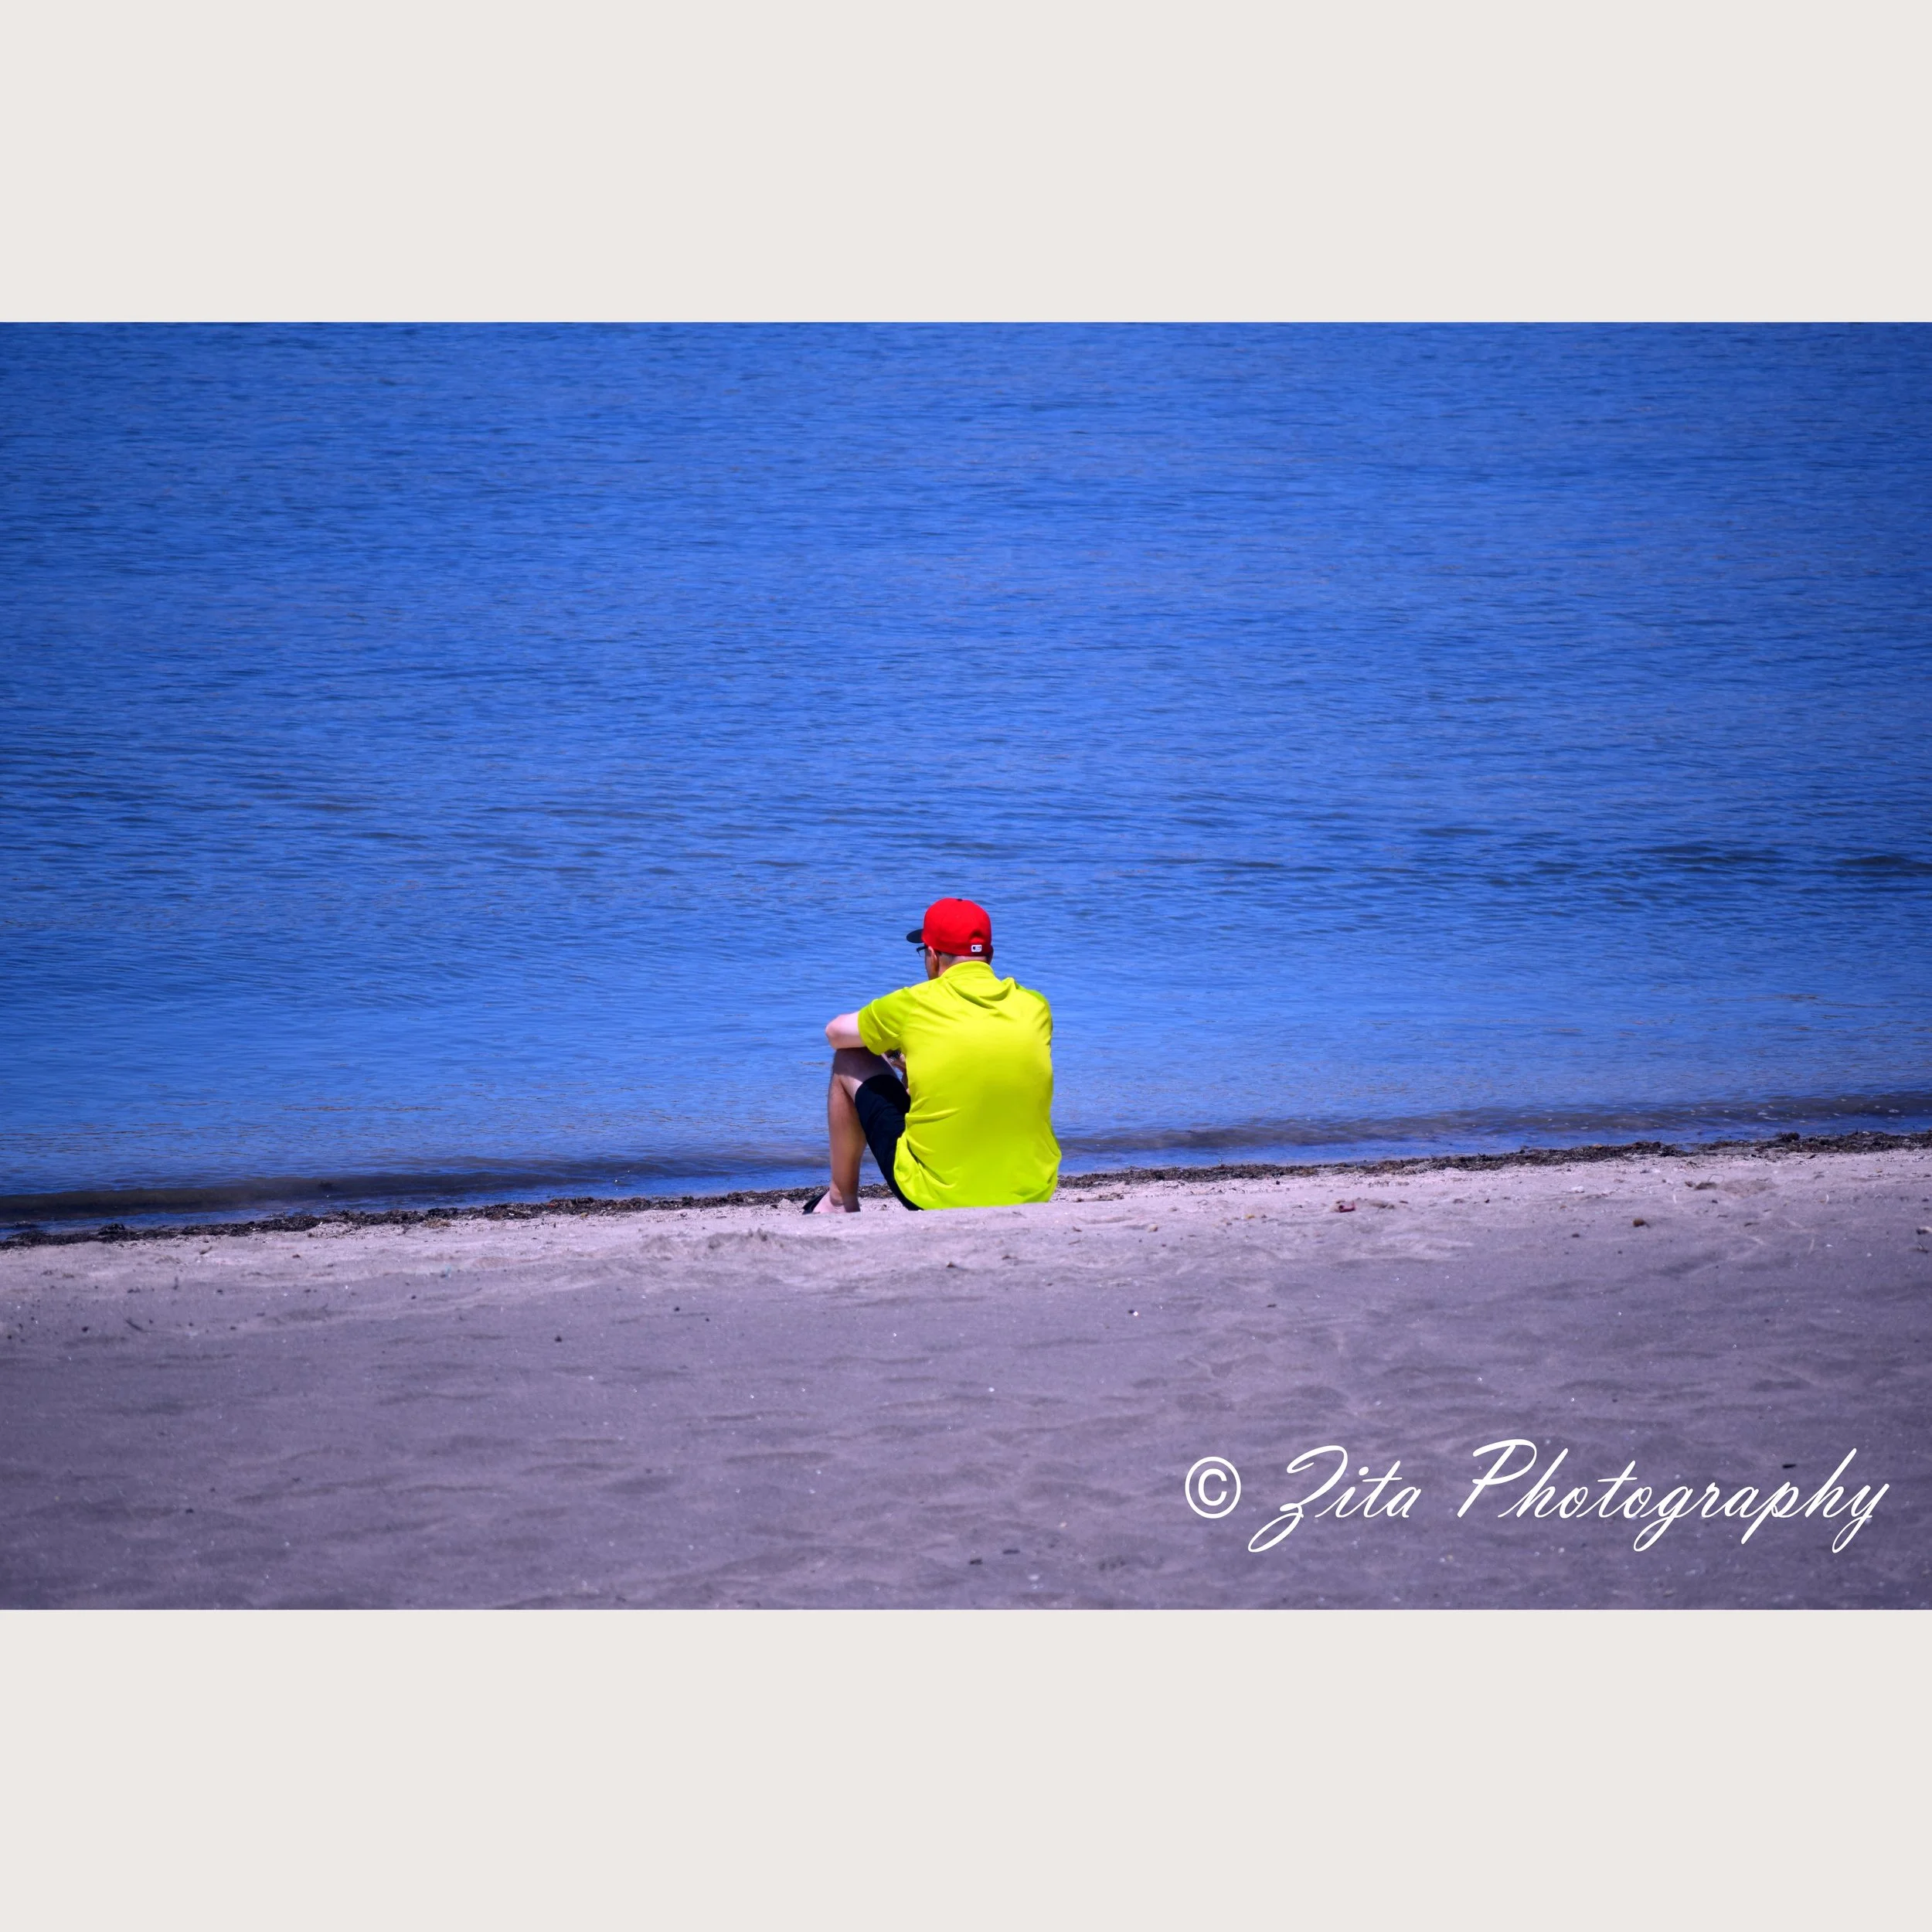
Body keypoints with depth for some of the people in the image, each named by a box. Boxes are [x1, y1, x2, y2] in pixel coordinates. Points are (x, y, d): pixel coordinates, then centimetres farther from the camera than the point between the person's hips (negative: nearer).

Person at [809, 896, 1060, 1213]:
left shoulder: (915, 1006, -8)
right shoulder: (1035, 1009, 1)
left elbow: (835, 1033, 12)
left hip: (935, 1199, -3)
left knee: (850, 1062, 17)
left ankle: (840, 1202, 29)